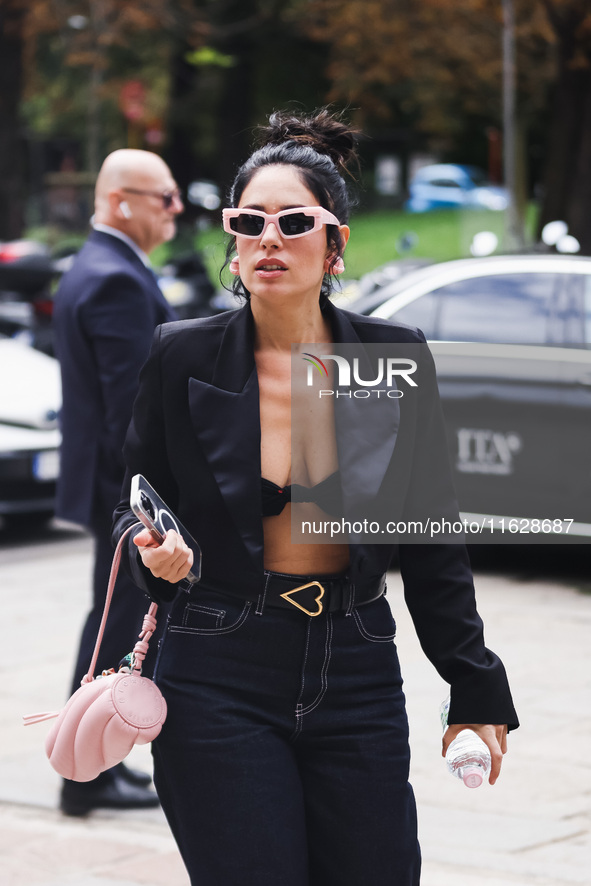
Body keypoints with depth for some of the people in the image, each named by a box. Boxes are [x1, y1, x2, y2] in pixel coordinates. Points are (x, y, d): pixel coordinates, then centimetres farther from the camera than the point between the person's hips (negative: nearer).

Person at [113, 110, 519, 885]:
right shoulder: (183, 357, -2)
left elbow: (433, 546, 7)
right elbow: (137, 505, 10)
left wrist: (476, 691, 7)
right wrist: (153, 551, -13)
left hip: (357, 676, 2)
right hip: (222, 681, -1)